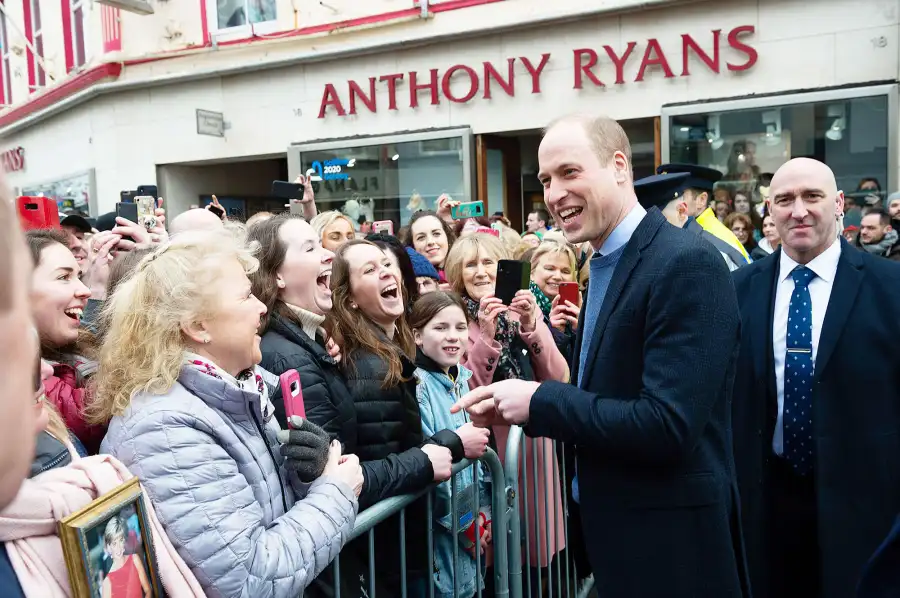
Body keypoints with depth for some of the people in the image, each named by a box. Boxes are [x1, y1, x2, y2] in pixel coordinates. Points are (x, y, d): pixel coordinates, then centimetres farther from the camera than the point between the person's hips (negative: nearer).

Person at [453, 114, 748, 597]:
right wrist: (514, 402, -4)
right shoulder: (605, 267, 8)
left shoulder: (687, 264, -21)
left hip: (671, 545, -8)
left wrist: (540, 401, -19)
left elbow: (667, 426, -27)